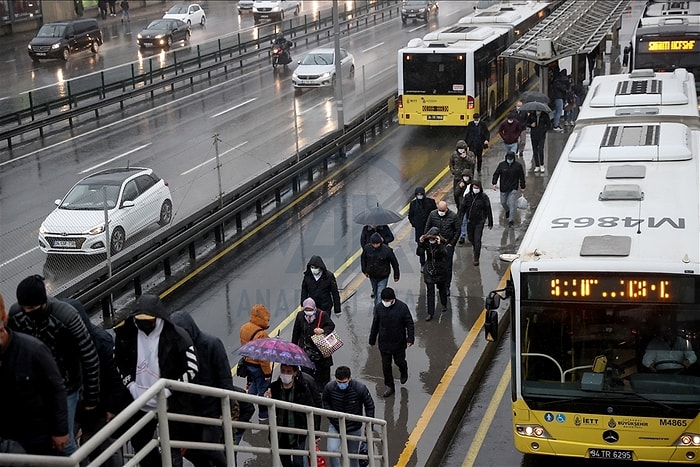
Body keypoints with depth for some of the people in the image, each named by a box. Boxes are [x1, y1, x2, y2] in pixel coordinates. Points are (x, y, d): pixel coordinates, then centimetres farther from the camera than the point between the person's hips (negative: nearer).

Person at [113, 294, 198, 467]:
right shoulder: (126, 335, -5)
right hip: (140, 404, 5)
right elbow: (118, 364, 10)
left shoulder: (177, 336, -17)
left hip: (171, 404, -5)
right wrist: (131, 386, -3)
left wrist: (167, 390, -19)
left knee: (171, 451, 1)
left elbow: (192, 369, -14)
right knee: (139, 443, 21)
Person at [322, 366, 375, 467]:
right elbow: (326, 402, 6)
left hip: (354, 428, 0)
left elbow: (370, 406, -5)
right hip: (335, 426, 1)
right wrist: (332, 417, -6)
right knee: (332, 450, -20)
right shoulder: (329, 388, -17)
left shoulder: (360, 389, -20)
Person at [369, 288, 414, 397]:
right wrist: (372, 340, 10)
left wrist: (410, 339, -12)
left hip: (398, 343, -2)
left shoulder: (402, 307, -14)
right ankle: (389, 386, 23)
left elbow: (409, 323, -7)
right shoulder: (379, 308, -7)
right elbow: (375, 325, 4)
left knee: (400, 361, 13)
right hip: (384, 342, 2)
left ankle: (404, 372, 48)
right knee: (386, 365, 7)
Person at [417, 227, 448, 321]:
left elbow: (444, 253, -34)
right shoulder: (426, 243, -9)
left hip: (440, 270, -2)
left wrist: (439, 244, -46)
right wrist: (420, 244, -34)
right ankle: (430, 313, 5)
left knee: (441, 287, 20)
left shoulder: (441, 243, -17)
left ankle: (444, 304, 45)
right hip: (429, 270, 2)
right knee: (430, 291, 0)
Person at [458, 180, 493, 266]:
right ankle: (476, 249, 48)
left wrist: (490, 223, 0)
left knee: (477, 240, -7)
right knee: (470, 238, 17)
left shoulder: (484, 197, -11)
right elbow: (462, 208, 2)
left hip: (479, 222, -4)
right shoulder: (468, 196, -4)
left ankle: (476, 258, -2)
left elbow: (488, 210, -4)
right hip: (470, 221, 4)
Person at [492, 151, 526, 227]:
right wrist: (494, 183, -11)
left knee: (512, 204, -9)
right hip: (503, 188, 3)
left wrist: (522, 187, 6)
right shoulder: (501, 165, -3)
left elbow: (521, 177, 4)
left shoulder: (518, 165, -5)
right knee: (503, 202, 15)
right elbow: (496, 174, 2)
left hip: (513, 188, -2)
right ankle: (507, 211, 48)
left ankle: (511, 220, -3)